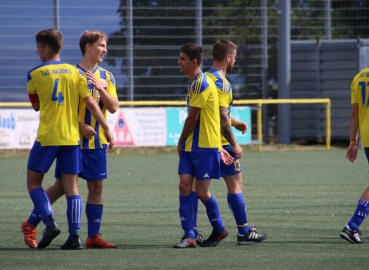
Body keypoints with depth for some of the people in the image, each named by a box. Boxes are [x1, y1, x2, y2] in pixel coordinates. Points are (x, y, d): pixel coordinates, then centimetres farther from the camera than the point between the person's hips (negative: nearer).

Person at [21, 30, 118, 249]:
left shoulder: (106, 77, 9)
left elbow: (113, 107, 2)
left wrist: (100, 88, -13)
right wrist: (80, 125, -18)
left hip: (97, 141, 5)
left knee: (96, 186, 1)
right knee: (62, 185, -2)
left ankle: (94, 236, 6)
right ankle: (30, 225, 12)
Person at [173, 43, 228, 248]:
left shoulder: (202, 83, -16)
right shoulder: (195, 83, 14)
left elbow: (192, 118, -14)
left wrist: (181, 141, -1)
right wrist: (183, 143, 15)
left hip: (205, 146, -9)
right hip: (191, 146, 9)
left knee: (202, 192, -2)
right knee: (184, 186, -2)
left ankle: (219, 229, 19)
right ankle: (189, 235, 0)